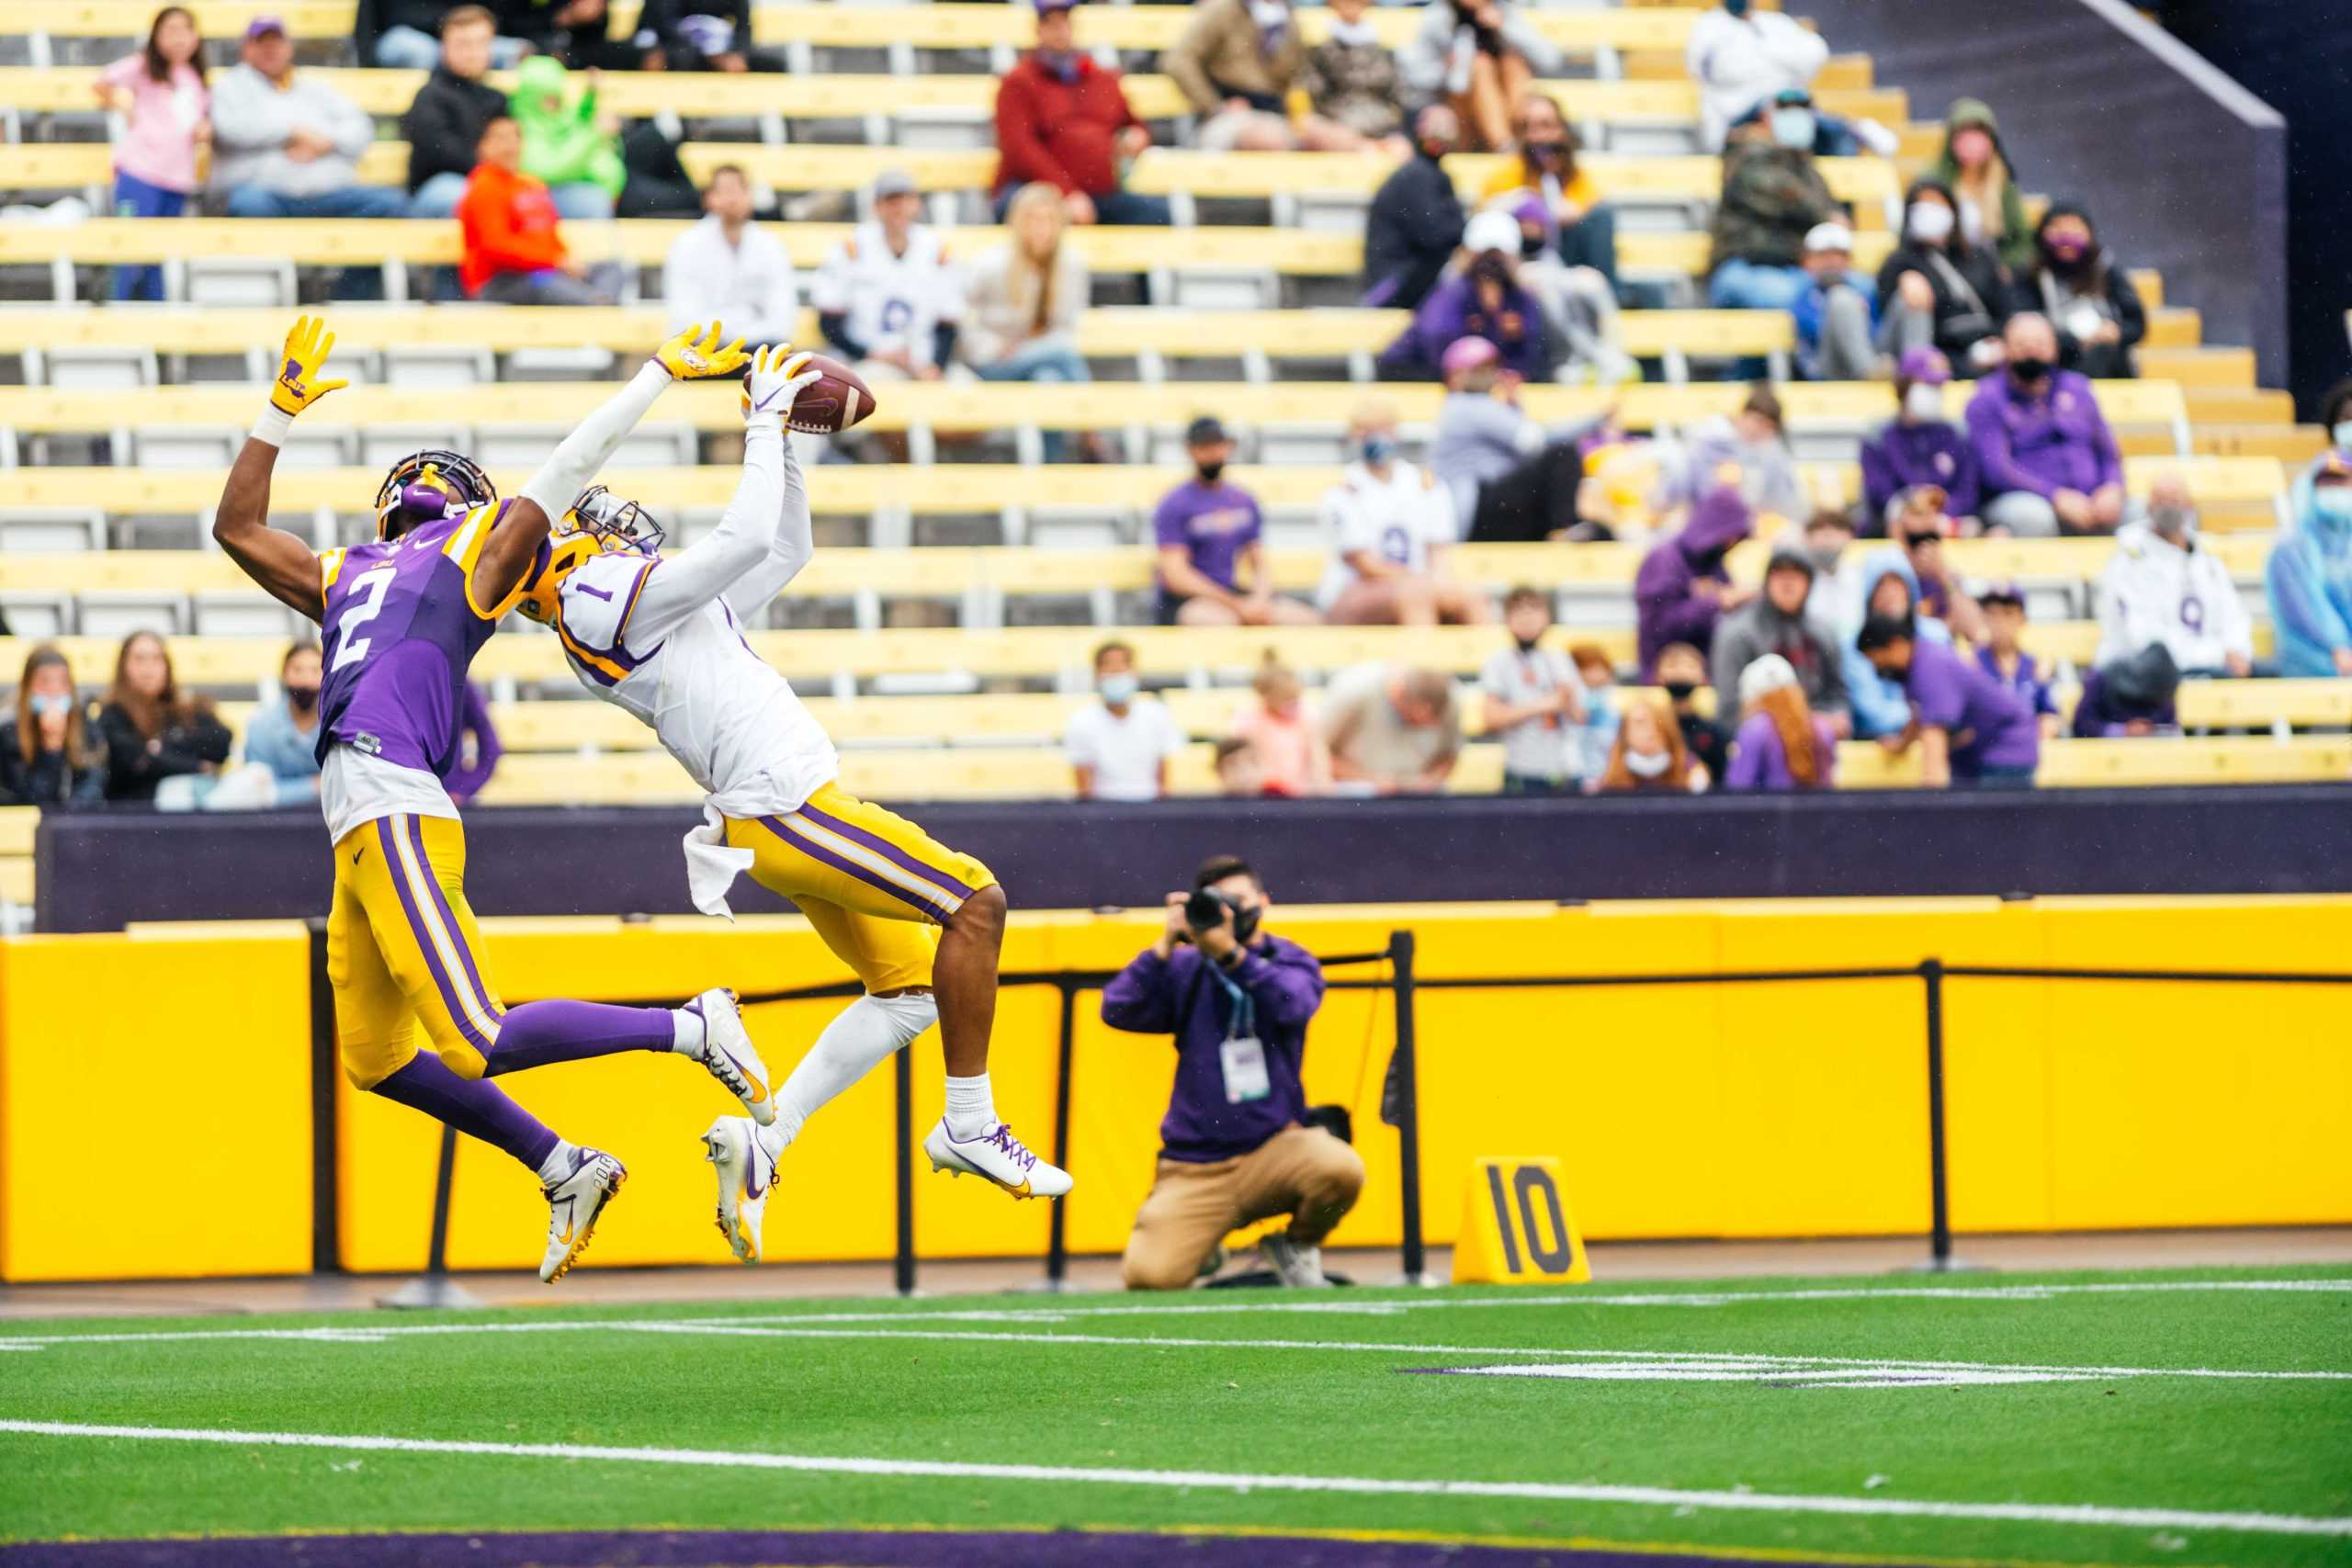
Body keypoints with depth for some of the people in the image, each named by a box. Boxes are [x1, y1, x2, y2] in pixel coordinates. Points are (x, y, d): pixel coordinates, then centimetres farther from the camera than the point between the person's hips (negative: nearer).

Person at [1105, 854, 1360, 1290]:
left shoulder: (1291, 962, 6)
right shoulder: (1184, 970, 6)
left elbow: (1293, 1006, -17)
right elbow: (1118, 1010, -7)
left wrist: (1230, 953, -27)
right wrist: (1166, 946, -14)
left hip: (1275, 1150, 0)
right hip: (1195, 1169, 0)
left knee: (1341, 1169, -33)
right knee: (1149, 1275, -20)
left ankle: (1295, 1248, 2)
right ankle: (1200, 1247, 20)